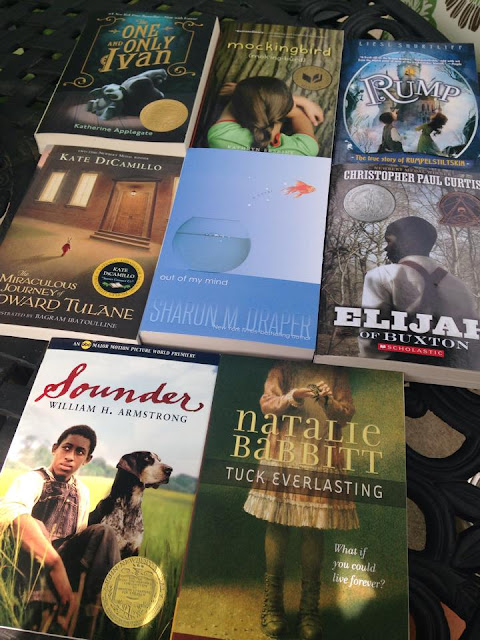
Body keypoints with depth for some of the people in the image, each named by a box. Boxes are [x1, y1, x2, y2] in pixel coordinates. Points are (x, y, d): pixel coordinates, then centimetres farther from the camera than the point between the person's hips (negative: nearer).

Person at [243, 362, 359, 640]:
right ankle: (273, 603, 19)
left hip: (322, 462, 1)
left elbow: (346, 414, 4)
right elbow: (266, 403, 2)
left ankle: (310, 608, 17)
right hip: (282, 458, 0)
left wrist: (329, 402, -16)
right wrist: (292, 397, -16)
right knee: (277, 525, 4)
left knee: (315, 530, 3)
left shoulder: (338, 373, 10)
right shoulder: (283, 367, 8)